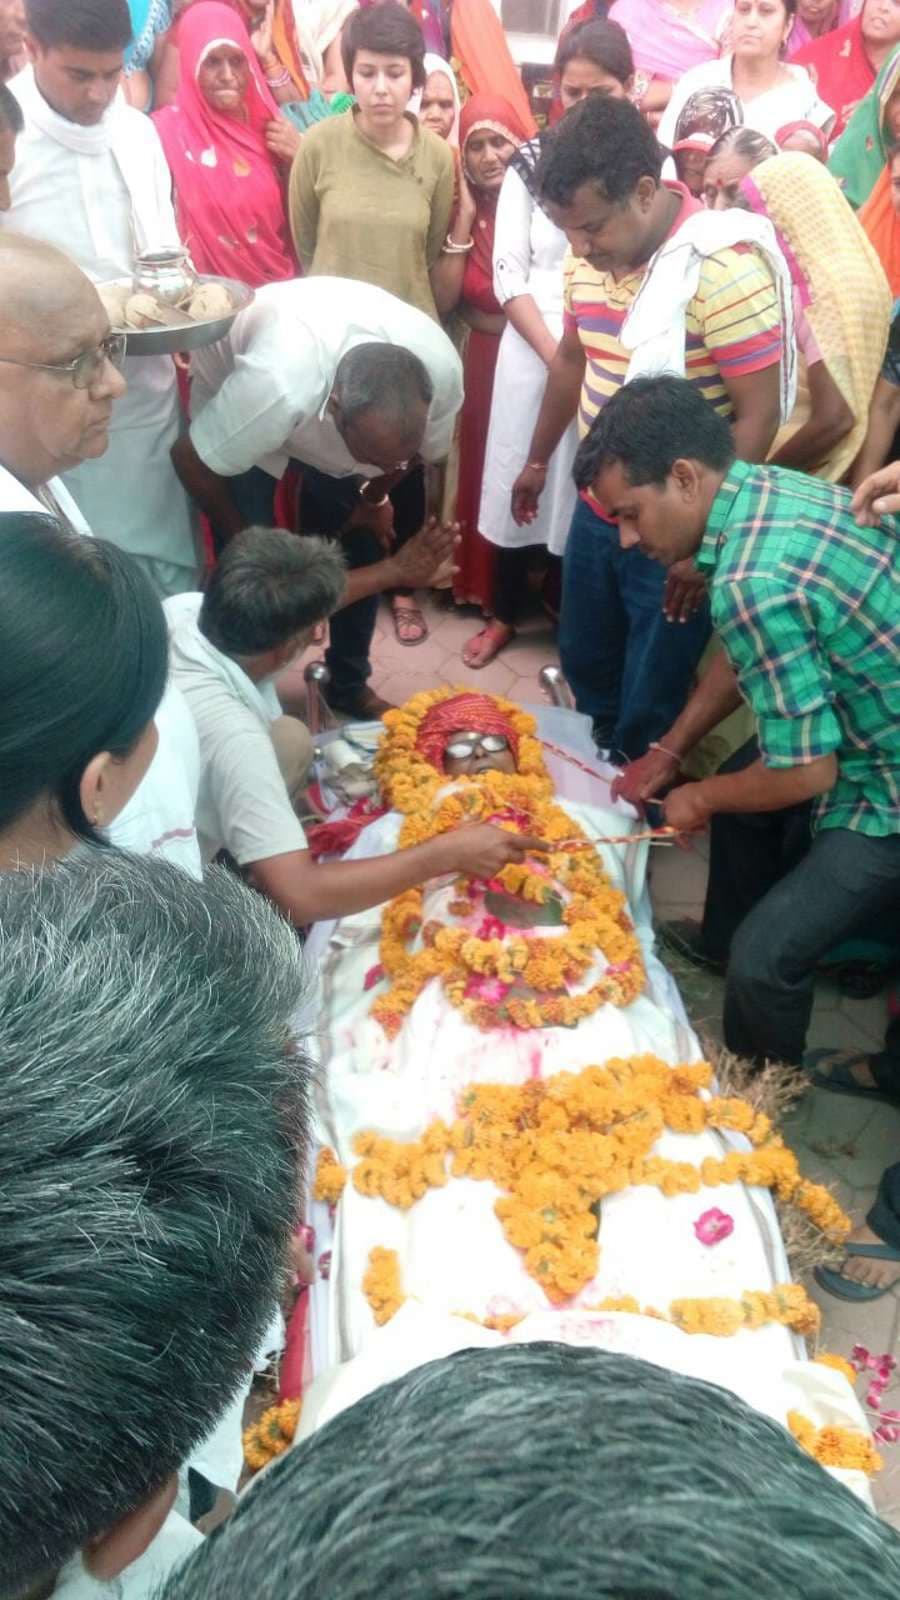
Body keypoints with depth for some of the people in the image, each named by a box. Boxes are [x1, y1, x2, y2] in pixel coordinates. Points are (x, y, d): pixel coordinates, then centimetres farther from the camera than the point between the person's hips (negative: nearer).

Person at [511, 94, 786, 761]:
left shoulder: (725, 269, -22)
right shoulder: (588, 255, 0)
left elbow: (758, 416, -20)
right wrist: (538, 460, 26)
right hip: (595, 512, 7)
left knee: (649, 712, 7)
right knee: (586, 670, 23)